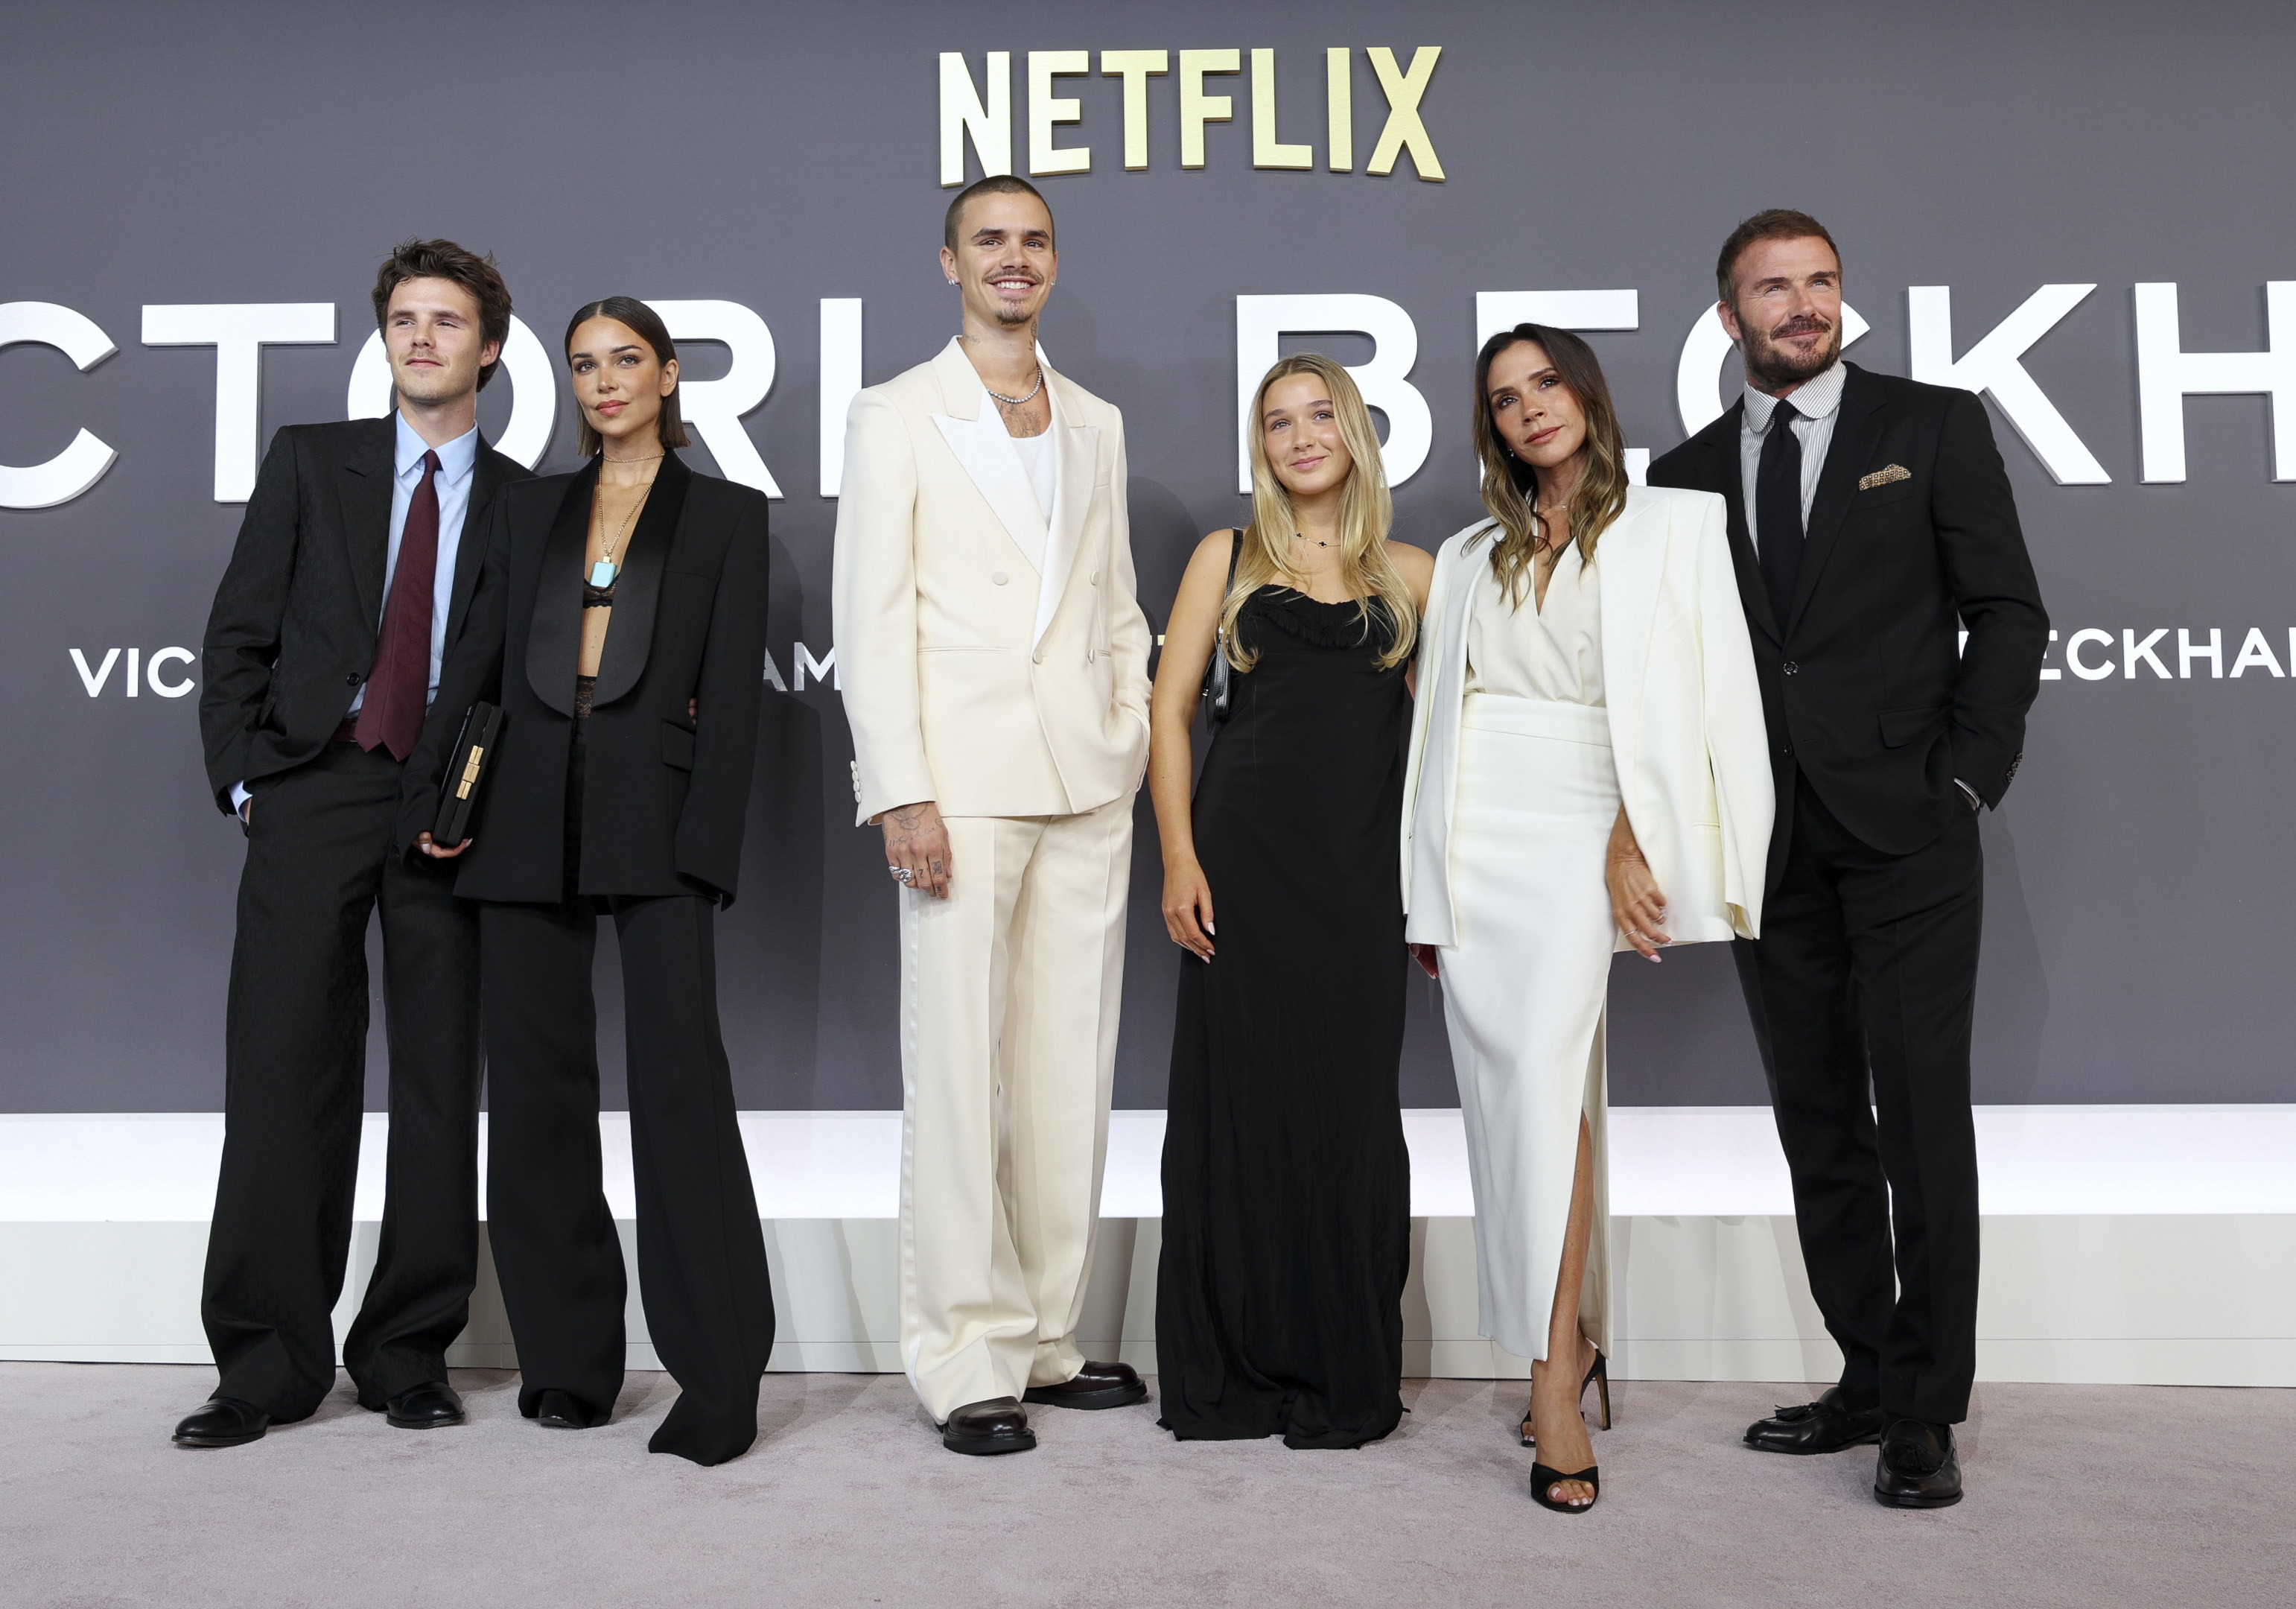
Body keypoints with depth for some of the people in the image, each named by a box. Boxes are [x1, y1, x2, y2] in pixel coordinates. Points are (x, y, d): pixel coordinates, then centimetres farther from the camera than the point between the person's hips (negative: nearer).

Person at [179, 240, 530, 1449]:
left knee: (441, 1079, 3)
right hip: (314, 788, 0)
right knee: (283, 1070, -1)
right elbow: (238, 635, 8)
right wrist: (241, 780, -1)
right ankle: (269, 1362, 9)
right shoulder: (309, 461, 11)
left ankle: (409, 1353, 14)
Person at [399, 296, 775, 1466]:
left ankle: (718, 1376, -6)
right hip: (528, 819, 4)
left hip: (652, 817, -4)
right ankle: (568, 1359, 16)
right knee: (539, 1083, 5)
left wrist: (705, 844, -10)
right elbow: (476, 663, 14)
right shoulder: (530, 511, 18)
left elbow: (733, 693, 0)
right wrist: (429, 798, 2)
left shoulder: (726, 516, 8)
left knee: (680, 1075, -12)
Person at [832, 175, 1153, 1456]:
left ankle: (1048, 1335, 18)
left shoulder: (1097, 424, 17)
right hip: (964, 783, -4)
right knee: (960, 1071, -3)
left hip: (1089, 785, 5)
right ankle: (970, 1360, 6)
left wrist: (1134, 742, 8)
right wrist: (901, 792, -11)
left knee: (1071, 1071, 7)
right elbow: (872, 617, -3)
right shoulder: (897, 417, 4)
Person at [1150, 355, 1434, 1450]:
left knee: (1351, 1103, 3)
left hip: (1364, 868, 1)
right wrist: (1179, 857, -5)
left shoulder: (1411, 574, 12)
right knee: (1237, 1097, 2)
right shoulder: (1228, 559, 10)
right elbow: (1169, 709, 5)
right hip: (1245, 856, -1)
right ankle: (1231, 1373, 16)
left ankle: (1345, 1377, 18)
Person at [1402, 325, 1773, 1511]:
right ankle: (1574, 1341, 15)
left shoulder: (1673, 524, 7)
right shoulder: (1469, 557, 18)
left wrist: (1631, 838, -13)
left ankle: (1556, 1376, -17)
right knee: (1508, 1094, 1)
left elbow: (1698, 695, -2)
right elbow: (1439, 716, 16)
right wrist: (1427, 892, 10)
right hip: (1473, 837, 4)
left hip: (1583, 836, -4)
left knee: (1545, 1066, -21)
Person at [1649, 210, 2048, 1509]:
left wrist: (1964, 773, -7)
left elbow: (2008, 612, 2)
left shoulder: (1935, 427, 5)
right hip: (1770, 846, 4)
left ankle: (1928, 1412, 6)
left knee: (1922, 1115, -4)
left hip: (1904, 830, -3)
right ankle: (1868, 1377, 20)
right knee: (1818, 1122, 9)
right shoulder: (1690, 473, 12)